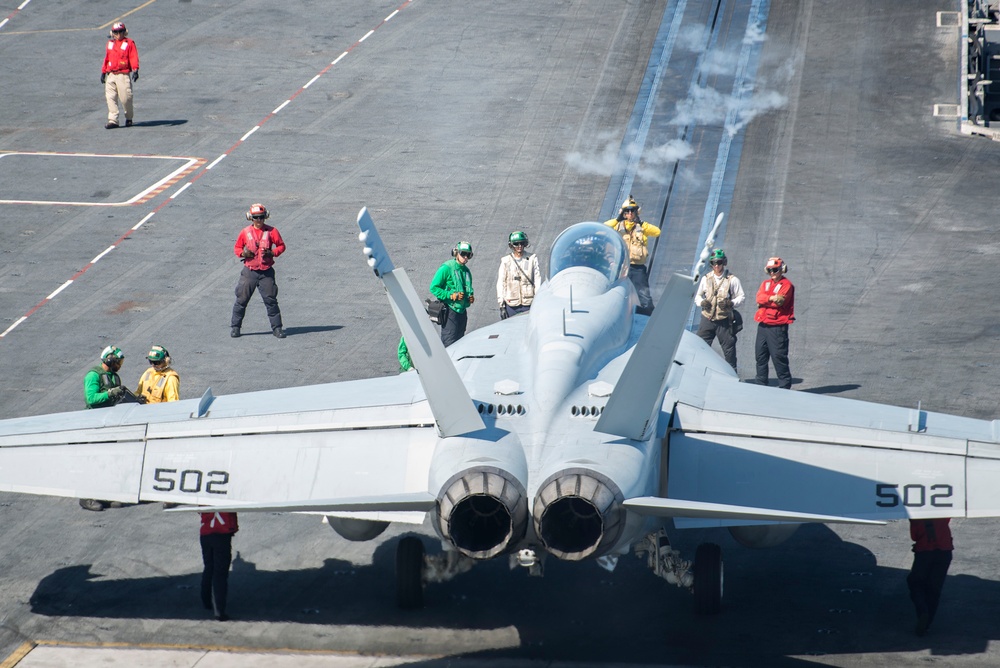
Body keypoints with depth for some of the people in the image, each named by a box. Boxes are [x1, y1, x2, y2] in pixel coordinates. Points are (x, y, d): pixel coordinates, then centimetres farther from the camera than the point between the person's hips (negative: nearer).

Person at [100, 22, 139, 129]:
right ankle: (113, 120, -3)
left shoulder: (129, 43, 0)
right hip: (110, 75, 5)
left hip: (123, 75, -5)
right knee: (110, 97, -3)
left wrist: (135, 70, -19)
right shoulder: (110, 43, 17)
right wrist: (103, 71, 21)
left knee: (126, 98, -2)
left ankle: (129, 119, 19)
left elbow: (134, 57, -7)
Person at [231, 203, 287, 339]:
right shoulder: (245, 232, 3)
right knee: (241, 299, 2)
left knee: (271, 300, 0)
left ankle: (276, 327, 8)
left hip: (266, 272, -1)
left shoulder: (271, 232, 0)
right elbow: (237, 247, 11)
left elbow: (281, 246, 6)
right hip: (249, 271, 1)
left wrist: (272, 253, -12)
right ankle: (235, 327, 13)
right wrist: (243, 253, -11)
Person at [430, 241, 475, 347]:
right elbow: (434, 287, -12)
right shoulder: (446, 268, -10)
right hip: (450, 310, -8)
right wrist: (451, 295, -20)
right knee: (449, 342, -11)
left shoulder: (466, 270, 13)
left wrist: (470, 297, 4)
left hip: (462, 310, 8)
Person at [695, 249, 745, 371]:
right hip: (707, 319, 2)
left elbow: (741, 297, 1)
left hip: (724, 320, -2)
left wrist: (730, 303, -17)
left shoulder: (732, 280, -1)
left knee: (729, 348, 2)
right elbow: (697, 296, 16)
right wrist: (702, 302, -6)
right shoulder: (706, 279, 8)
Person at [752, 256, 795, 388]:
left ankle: (784, 385, -2)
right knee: (760, 355, 10)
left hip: (778, 327, -7)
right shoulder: (766, 283, 16)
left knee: (778, 355, -8)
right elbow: (759, 297, -2)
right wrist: (771, 298, -19)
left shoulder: (786, 285, -3)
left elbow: (780, 301, -16)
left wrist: (764, 301, -9)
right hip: (763, 325, 7)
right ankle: (760, 383, 19)